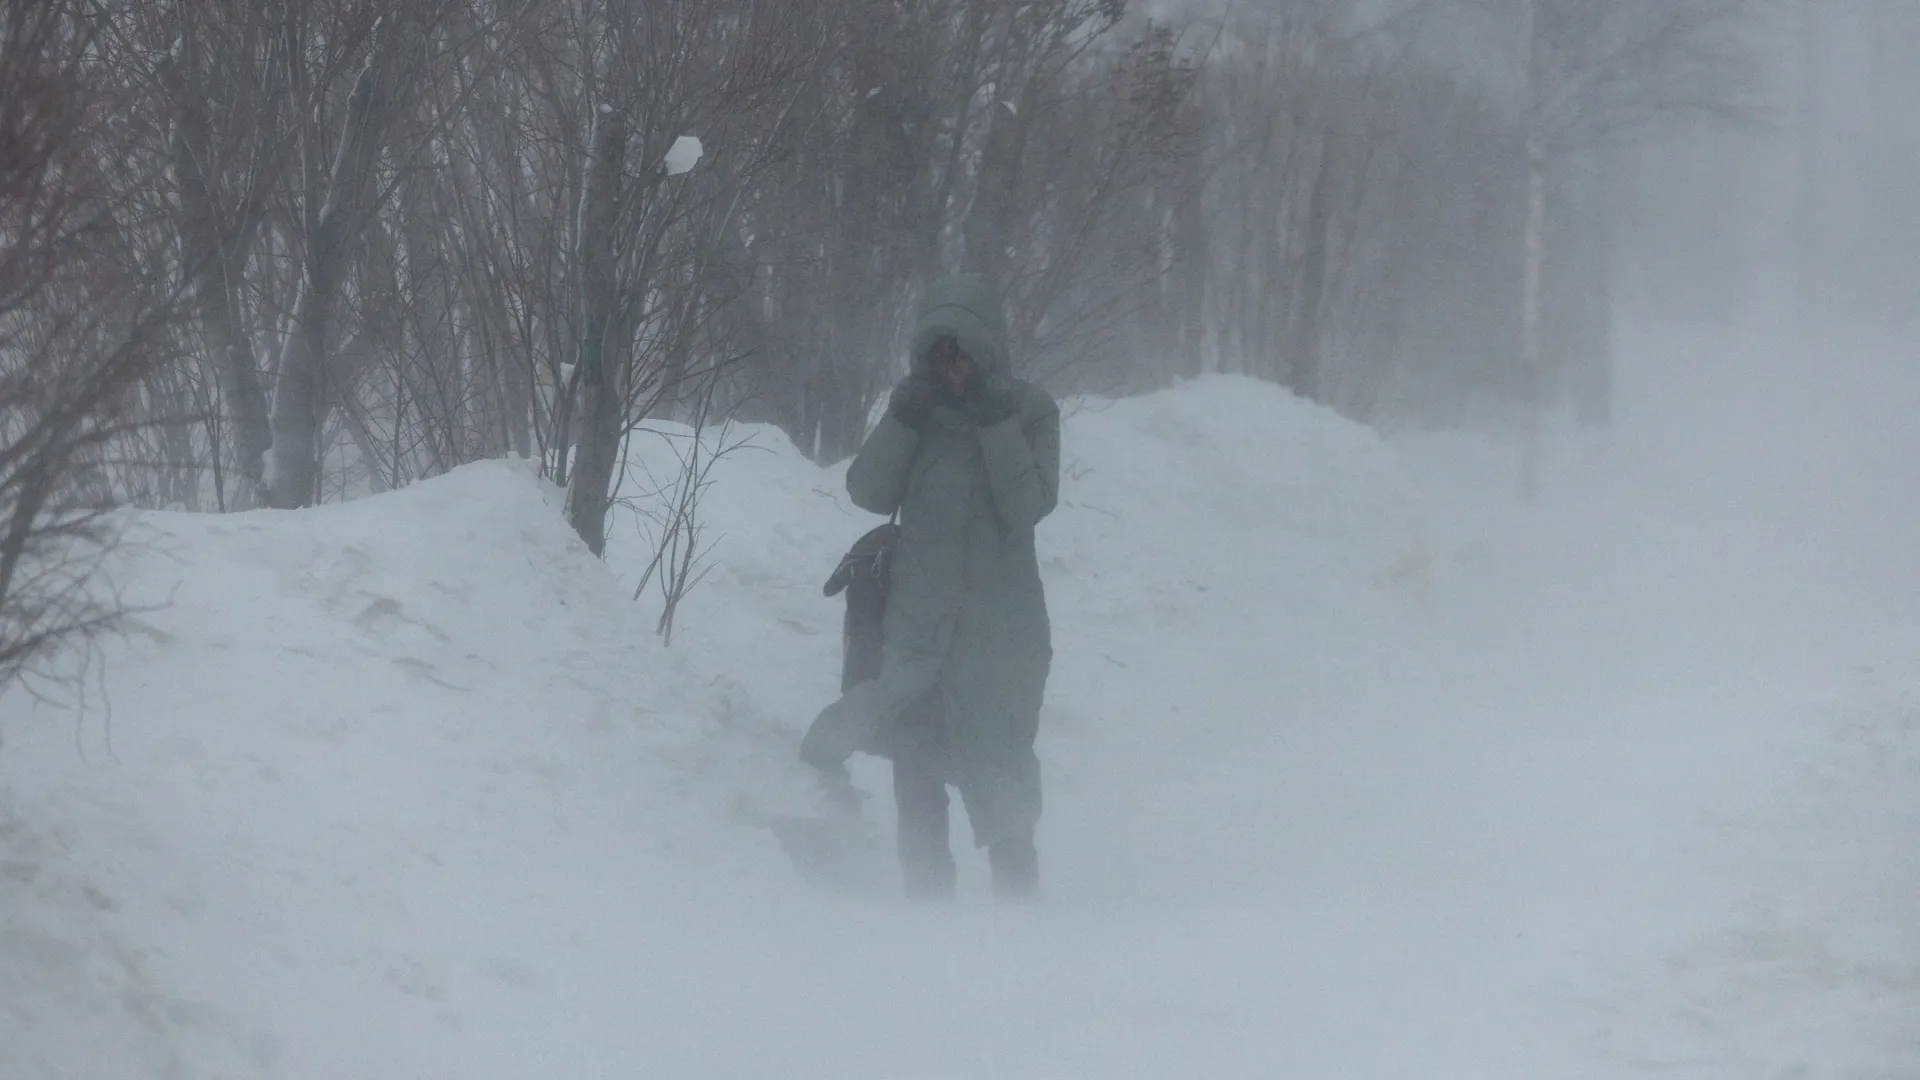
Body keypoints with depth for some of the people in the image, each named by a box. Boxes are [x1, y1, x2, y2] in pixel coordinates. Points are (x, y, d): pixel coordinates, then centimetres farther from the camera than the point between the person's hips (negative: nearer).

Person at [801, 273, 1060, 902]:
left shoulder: (1029, 412, -3)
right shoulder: (916, 405, 6)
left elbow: (1029, 505, -13)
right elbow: (870, 492, -2)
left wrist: (997, 425, -19)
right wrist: (902, 420, -14)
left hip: (998, 631, -4)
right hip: (915, 621, 4)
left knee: (999, 778, -6)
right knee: (916, 776, 5)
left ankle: (1016, 898, 0)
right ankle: (926, 901, 12)